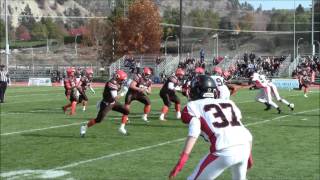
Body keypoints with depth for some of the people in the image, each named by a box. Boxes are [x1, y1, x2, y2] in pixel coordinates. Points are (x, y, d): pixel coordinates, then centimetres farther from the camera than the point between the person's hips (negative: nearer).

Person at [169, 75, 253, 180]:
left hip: (224, 151, -5)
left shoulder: (194, 106, 12)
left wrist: (182, 160, -15)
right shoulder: (229, 103, 26)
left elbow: (194, 133, -7)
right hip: (244, 147, 5)